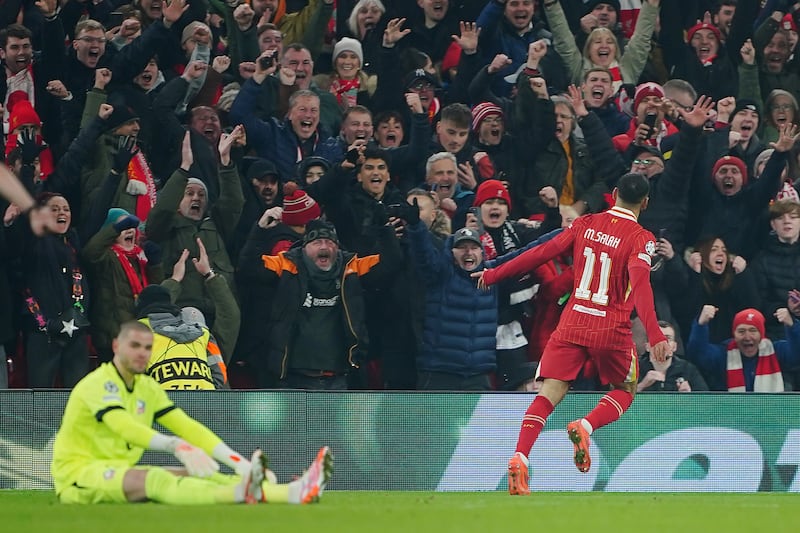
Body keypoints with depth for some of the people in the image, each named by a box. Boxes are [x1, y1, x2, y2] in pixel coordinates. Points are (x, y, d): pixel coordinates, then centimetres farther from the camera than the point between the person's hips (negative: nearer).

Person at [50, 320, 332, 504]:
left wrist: (237, 461, -9)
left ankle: (291, 491, -34)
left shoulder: (147, 388, 12)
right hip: (78, 475, -8)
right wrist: (177, 446, -49)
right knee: (155, 479, -34)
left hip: (117, 471, 8)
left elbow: (187, 426, 5)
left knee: (190, 475, -14)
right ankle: (240, 493, -62)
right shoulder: (100, 384, -15)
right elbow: (123, 426, -33)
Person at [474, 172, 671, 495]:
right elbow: (640, 286, -20)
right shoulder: (641, 238, -6)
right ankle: (585, 427, -11)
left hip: (572, 323, 3)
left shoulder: (585, 224, 5)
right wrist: (654, 335, -28)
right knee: (624, 392, 19)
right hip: (612, 329, -3)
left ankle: (519, 458, -21)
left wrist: (494, 275, 15)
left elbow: (542, 253, 5)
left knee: (550, 393, 0)